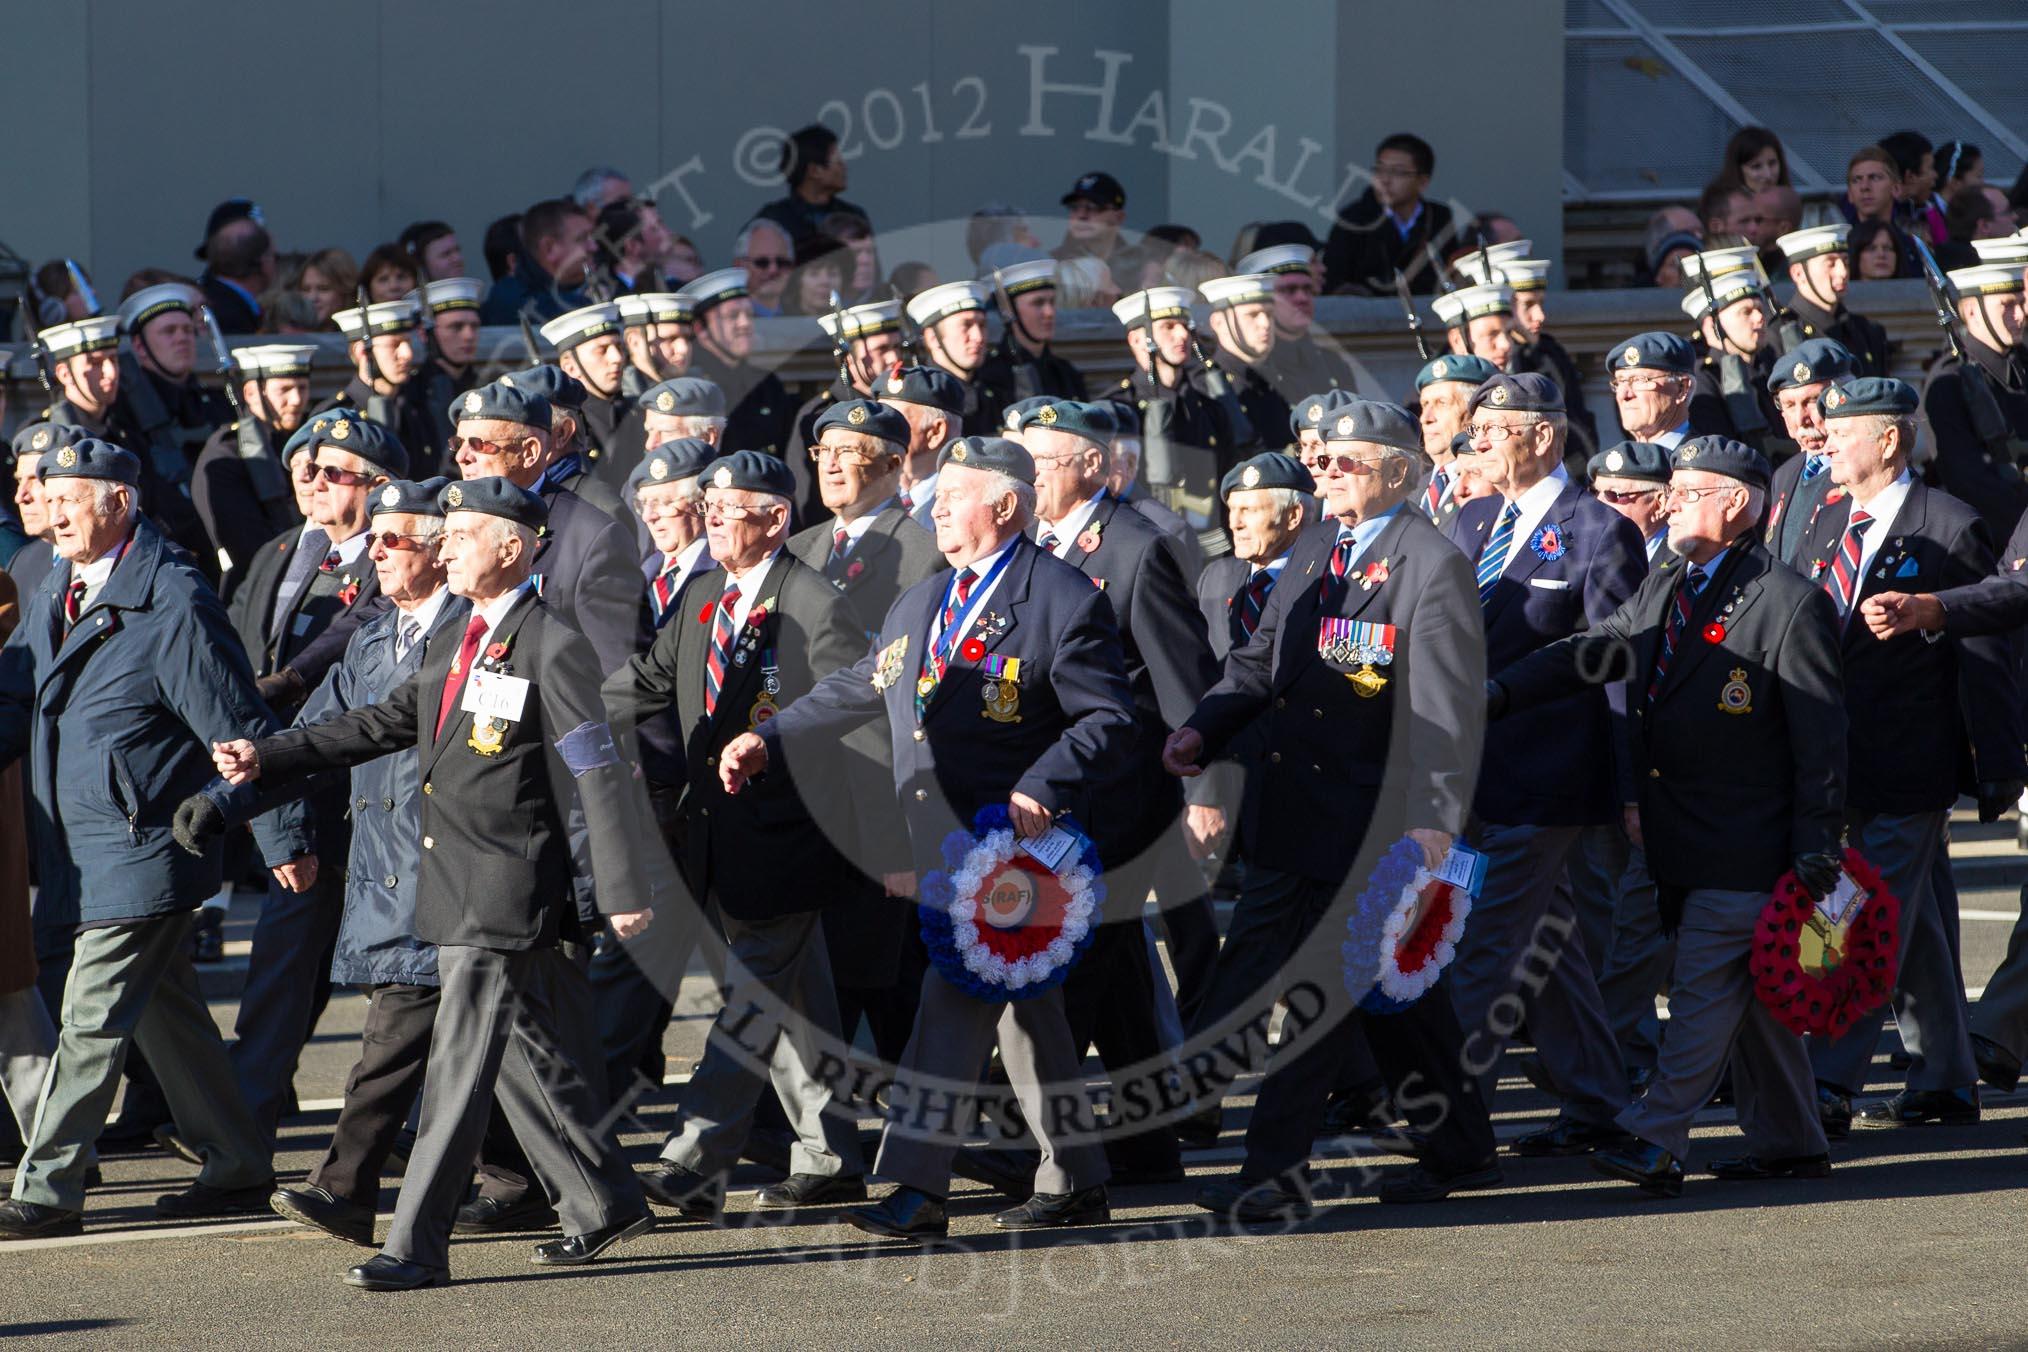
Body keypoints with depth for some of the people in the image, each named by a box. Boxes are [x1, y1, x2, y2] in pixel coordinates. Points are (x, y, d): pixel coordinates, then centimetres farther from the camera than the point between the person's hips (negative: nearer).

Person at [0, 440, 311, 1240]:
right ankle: (236, 1168, 25)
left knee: (93, 1022, -8)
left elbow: (241, 731, -12)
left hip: (142, 855, -9)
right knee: (166, 1015, 15)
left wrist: (282, 839, -11)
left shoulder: (173, 606, -14)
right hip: (76, 860, 9)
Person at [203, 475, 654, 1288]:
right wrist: (267, 758, 9)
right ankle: (605, 1206, 25)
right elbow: (380, 726, 18)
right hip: (456, 887, 9)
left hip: (507, 891, -9)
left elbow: (600, 775, -14)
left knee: (461, 1060, -10)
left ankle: (417, 1244, -11)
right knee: (524, 1055, 15)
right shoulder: (459, 650, 16)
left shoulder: (553, 649, -12)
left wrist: (624, 893, -17)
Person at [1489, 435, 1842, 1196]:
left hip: (1744, 841, -8)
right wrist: (1498, 692, -10)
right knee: (1748, 997, 14)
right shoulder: (1663, 592, 14)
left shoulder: (1789, 604, -11)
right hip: (1680, 840, 8)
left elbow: (1820, 733, -11)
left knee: (1704, 990, -10)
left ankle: (1656, 1143, -13)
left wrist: (1815, 848, -14)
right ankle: (1789, 1143, 21)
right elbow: (1591, 654, 5)